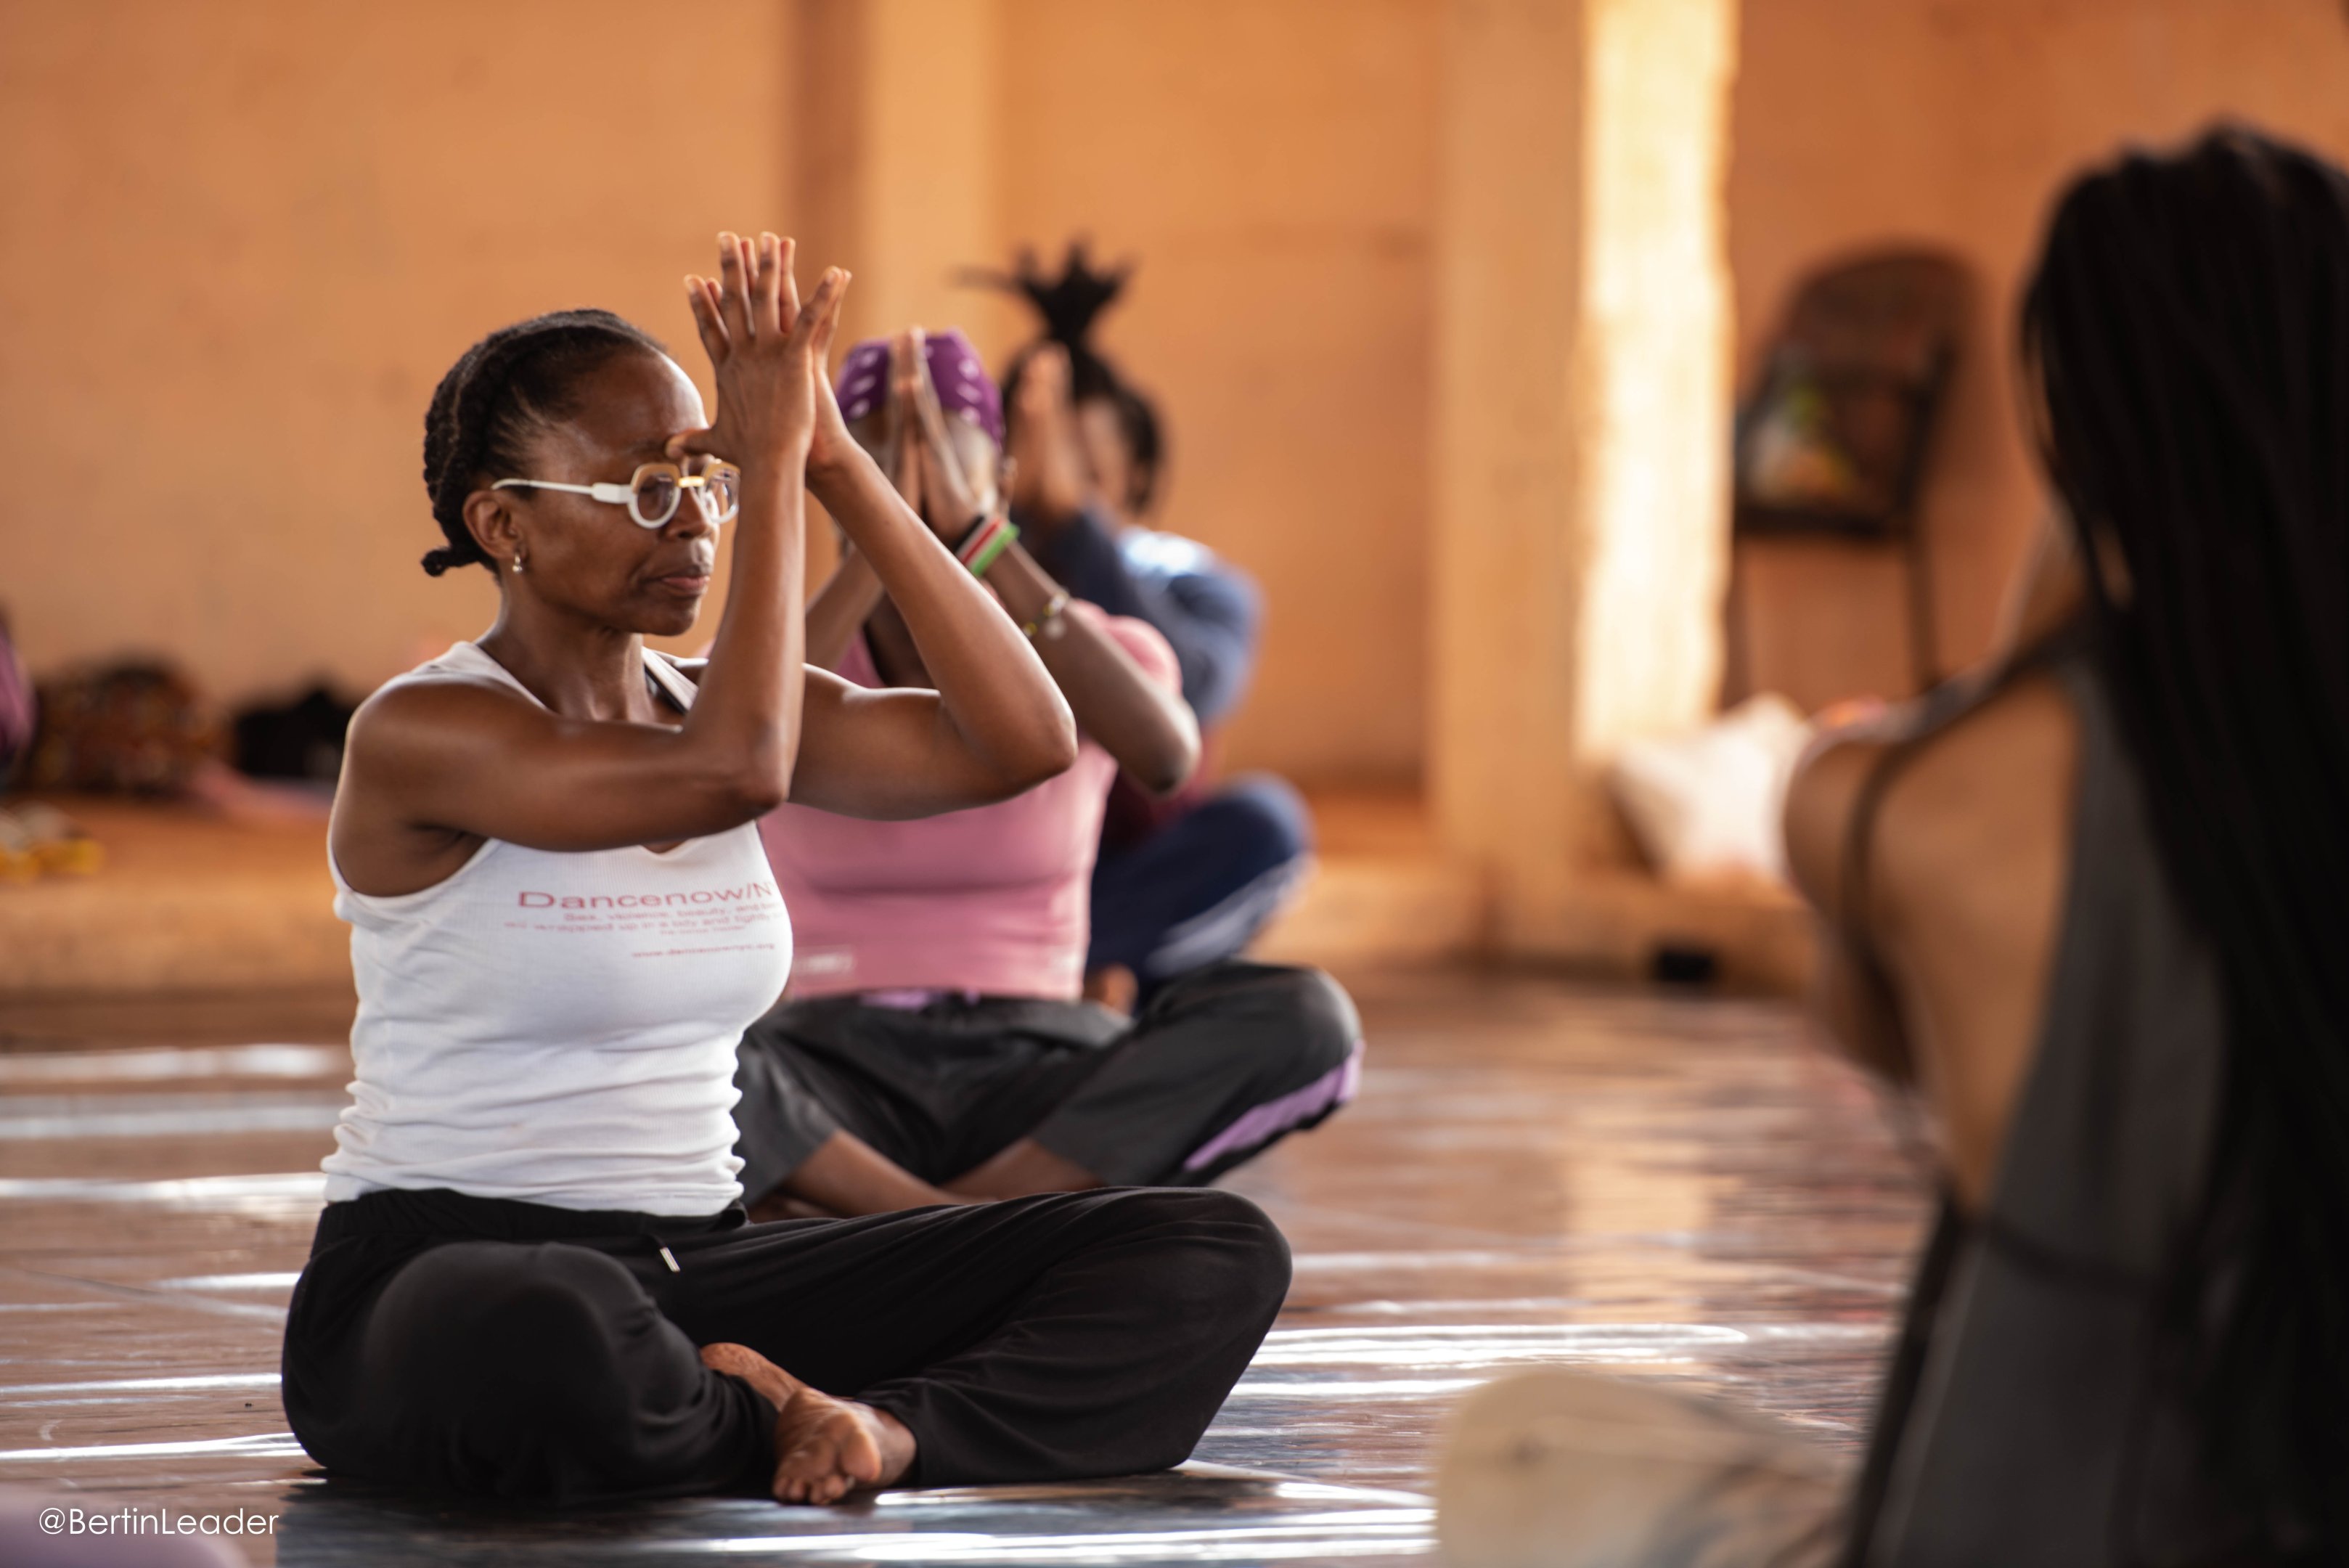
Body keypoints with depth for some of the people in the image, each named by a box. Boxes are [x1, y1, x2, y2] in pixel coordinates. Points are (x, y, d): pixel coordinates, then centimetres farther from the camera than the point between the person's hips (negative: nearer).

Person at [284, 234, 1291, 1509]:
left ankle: (893, 1427, -26)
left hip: (699, 1266, 7)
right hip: (440, 1272, -6)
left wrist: (834, 462, -6)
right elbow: (733, 772, -26)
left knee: (1212, 1255, -5)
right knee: (557, 1338, -47)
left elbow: (1021, 742, -3)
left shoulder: (705, 705, 11)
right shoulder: (421, 737, -11)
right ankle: (803, 1433, -15)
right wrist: (772, 465, -18)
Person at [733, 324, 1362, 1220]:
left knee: (1304, 1022, -29)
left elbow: (1164, 758, -21)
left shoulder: (1099, 650, 5)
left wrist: (978, 538, -22)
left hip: (1036, 1076, 1)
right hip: (837, 1076, -1)